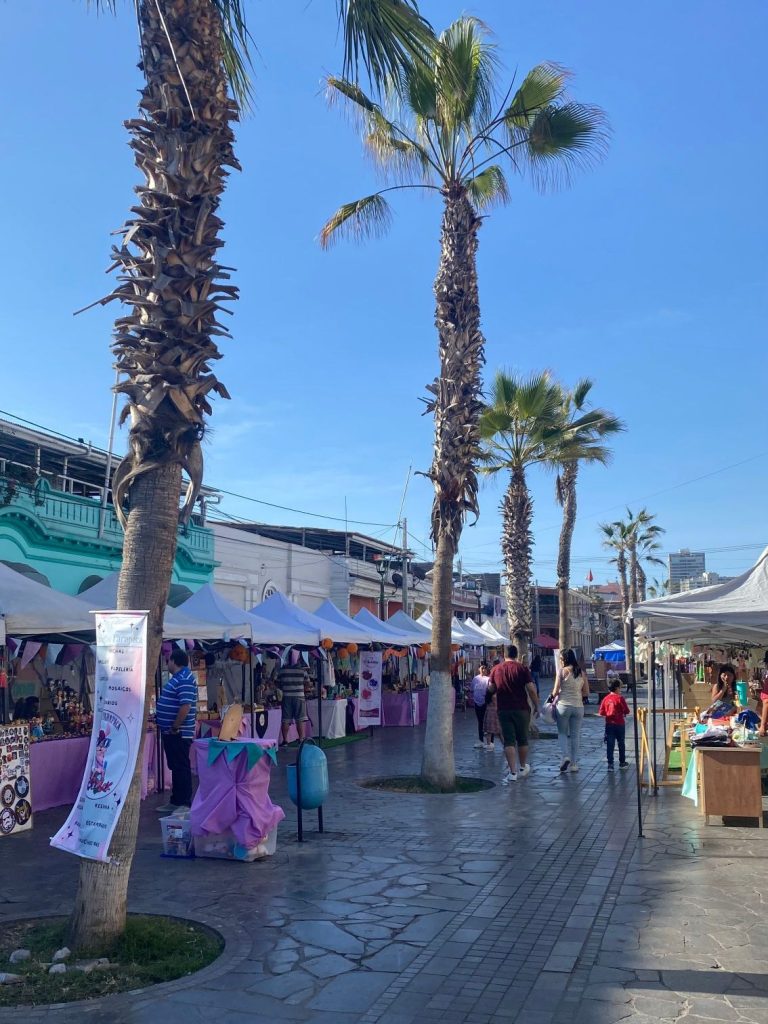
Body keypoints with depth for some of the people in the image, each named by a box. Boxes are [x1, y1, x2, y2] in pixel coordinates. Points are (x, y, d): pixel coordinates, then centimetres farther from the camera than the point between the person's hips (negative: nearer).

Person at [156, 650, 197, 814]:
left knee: (181, 768, -3)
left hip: (178, 733, -10)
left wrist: (174, 728, -22)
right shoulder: (178, 678, 14)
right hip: (171, 732, 10)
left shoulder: (184, 680, -19)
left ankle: (184, 804, 4)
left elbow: (185, 707, -27)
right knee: (175, 767, 16)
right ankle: (176, 801, 25)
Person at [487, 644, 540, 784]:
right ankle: (523, 768, 28)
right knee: (522, 740, 15)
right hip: (521, 709, -1)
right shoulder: (522, 669, -6)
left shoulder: (496, 669, 2)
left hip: (503, 710, 1)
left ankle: (512, 772, -7)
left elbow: (491, 689, 9)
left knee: (508, 741, 1)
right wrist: (536, 706, 0)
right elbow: (531, 689, -10)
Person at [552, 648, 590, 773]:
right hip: (578, 706, 3)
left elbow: (556, 690, -8)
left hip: (563, 705, -3)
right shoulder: (582, 673, 6)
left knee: (562, 733, 12)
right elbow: (586, 693, 8)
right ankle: (574, 764, 12)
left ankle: (565, 756, -8)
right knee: (575, 735, 10)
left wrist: (553, 697, 11)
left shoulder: (562, 671, -7)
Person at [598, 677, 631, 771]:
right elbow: (626, 711, -11)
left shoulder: (605, 699, -1)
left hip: (609, 724, 2)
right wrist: (623, 714, 10)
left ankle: (610, 764, -2)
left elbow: (601, 713, -1)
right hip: (619, 724, -2)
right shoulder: (620, 698, -11)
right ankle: (622, 762, 25)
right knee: (621, 744, 14)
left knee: (610, 745, 3)